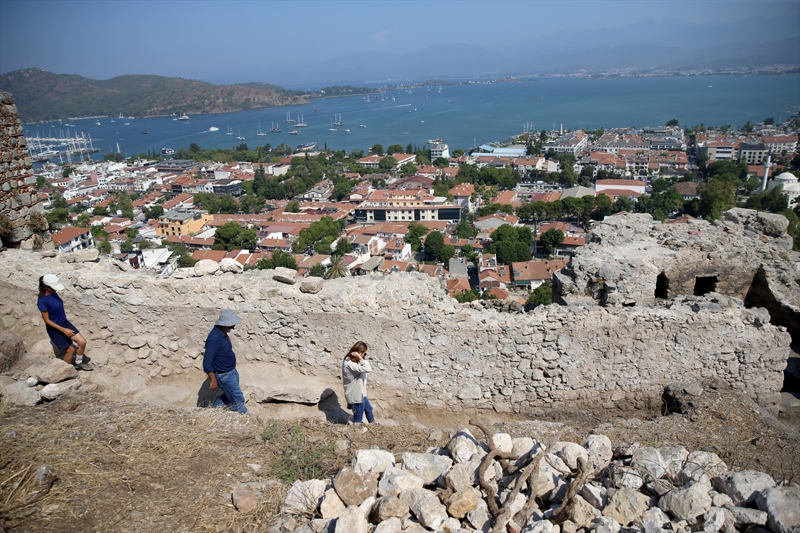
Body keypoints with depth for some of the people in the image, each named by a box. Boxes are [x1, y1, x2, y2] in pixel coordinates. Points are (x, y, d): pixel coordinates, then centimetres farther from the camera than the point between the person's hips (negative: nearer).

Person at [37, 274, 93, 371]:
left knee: (82, 341, 0)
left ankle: (78, 363, 24)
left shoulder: (54, 293, -4)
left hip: (65, 322, 7)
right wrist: (63, 330, -21)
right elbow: (47, 320, -20)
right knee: (70, 350, 4)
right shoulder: (42, 301, -26)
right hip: (54, 328, -7)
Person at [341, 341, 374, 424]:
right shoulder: (350, 364, -31)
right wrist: (360, 358, -32)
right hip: (355, 396, -11)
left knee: (368, 409, 32)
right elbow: (368, 369, -37)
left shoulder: (353, 361, 0)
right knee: (358, 421, 8)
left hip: (360, 394, 11)